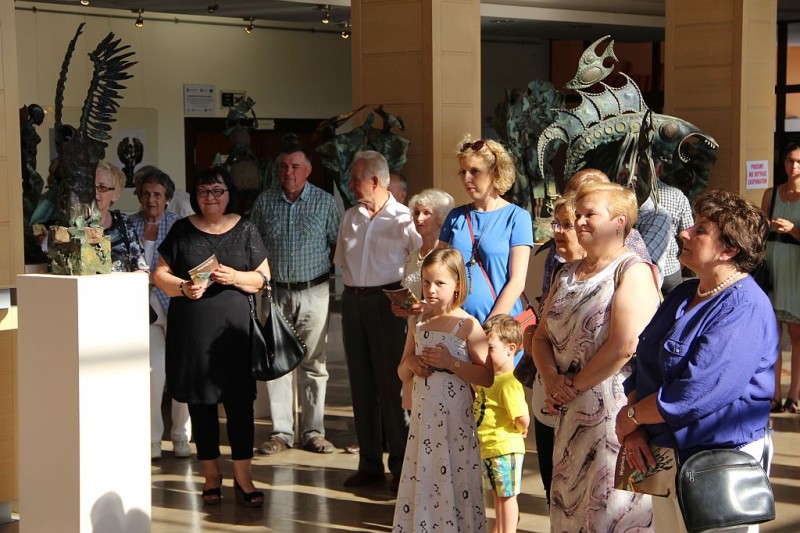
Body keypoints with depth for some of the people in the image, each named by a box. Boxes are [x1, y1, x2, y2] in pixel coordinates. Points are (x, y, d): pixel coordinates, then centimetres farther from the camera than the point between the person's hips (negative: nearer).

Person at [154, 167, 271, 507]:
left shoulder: (245, 230, 7)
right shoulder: (182, 230, 8)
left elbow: (263, 277, 6)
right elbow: (161, 274, 7)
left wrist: (236, 277, -13)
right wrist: (183, 287, -13)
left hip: (234, 328, -1)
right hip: (191, 328, 1)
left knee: (239, 399, -5)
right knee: (200, 401, 5)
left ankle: (243, 477, 1)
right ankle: (211, 474, 16)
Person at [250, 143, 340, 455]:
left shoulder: (325, 202, 3)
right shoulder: (264, 202, 7)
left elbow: (336, 243, 5)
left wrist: (337, 275, -7)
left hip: (314, 292, -1)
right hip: (275, 291, 1)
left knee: (314, 363, 3)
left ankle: (313, 432, 11)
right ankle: (281, 432, 9)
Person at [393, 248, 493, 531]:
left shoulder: (467, 325, -8)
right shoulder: (418, 322, 9)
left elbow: (487, 377, -12)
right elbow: (402, 373, 18)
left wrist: (451, 362, -18)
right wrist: (412, 364, -4)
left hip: (454, 420, -5)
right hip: (423, 417, 5)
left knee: (453, 483, -2)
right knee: (420, 481, 8)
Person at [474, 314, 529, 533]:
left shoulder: (509, 384, -24)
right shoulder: (487, 377, 6)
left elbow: (523, 419, -27)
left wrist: (521, 430, -9)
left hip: (505, 448, -10)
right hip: (487, 448, 10)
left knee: (507, 495, 3)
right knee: (497, 494, 22)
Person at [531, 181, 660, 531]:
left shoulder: (633, 271, -8)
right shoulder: (567, 275, 16)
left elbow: (625, 346, -19)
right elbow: (541, 336, 16)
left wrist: (575, 385, -12)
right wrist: (552, 379, -4)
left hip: (615, 410, -7)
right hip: (572, 415, 8)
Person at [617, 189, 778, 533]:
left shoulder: (744, 309, -20)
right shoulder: (683, 295, 10)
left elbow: (695, 394, -27)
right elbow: (643, 366, 9)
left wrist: (631, 417, -13)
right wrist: (635, 430, -8)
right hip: (665, 456, 8)